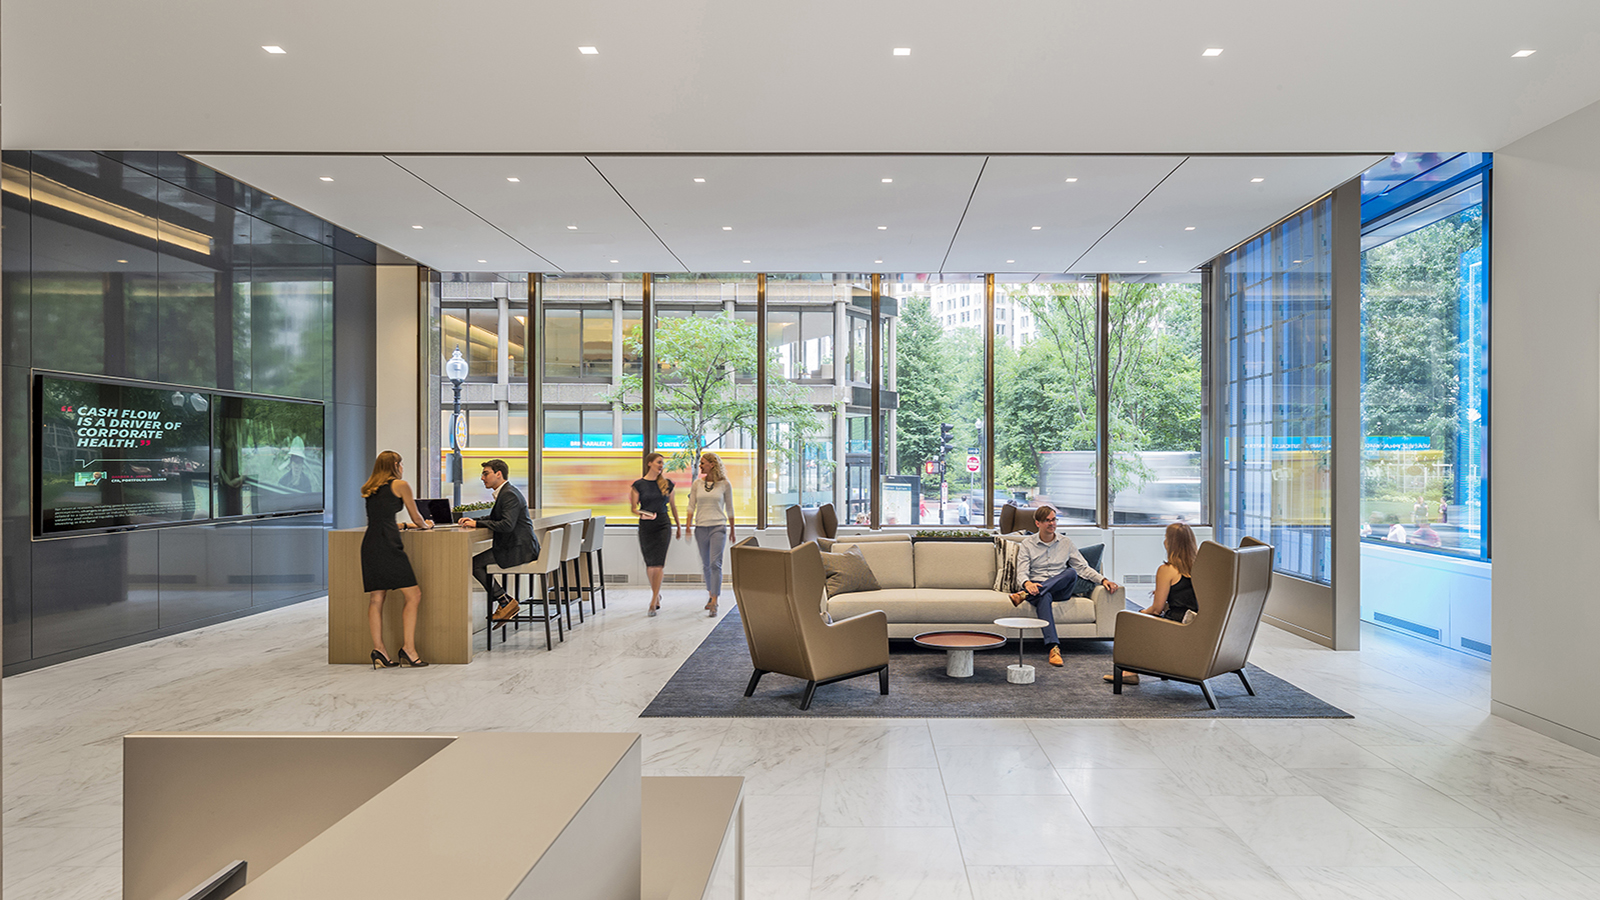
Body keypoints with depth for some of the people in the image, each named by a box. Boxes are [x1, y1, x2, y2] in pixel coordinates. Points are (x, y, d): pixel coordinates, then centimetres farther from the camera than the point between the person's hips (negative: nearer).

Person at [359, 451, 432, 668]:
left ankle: (378, 650, 2)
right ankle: (408, 648, -8)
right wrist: (426, 525, 34)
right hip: (388, 544, -7)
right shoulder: (400, 485, 6)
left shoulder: (369, 489, 23)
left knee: (376, 598, 5)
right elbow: (417, 518, 13)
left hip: (369, 544, 7)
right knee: (413, 595, -5)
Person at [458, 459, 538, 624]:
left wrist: (477, 524, -18)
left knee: (474, 563, -8)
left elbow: (507, 525, -26)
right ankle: (504, 604, 13)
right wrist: (473, 520, 7)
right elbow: (494, 518, 25)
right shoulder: (505, 492, 16)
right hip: (516, 546, 10)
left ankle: (505, 601, -2)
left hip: (519, 549, -10)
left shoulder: (510, 494, -17)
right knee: (479, 562, 12)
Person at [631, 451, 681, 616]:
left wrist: (679, 526, 18)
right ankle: (657, 594, 32)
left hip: (663, 524, 0)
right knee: (649, 563, 10)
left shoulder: (667, 483, 5)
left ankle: (653, 603, -8)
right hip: (645, 526, 1)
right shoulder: (638, 484, 1)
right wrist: (640, 513, -20)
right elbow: (634, 507, 2)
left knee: (658, 563, -9)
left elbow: (673, 506, 13)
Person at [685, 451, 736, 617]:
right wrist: (688, 526, -3)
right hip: (701, 527, 3)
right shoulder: (697, 483, 6)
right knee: (706, 564, 11)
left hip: (718, 527, -3)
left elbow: (729, 509, 7)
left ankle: (714, 603, -13)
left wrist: (732, 530, 11)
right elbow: (691, 506, 7)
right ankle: (711, 594, 29)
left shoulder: (724, 484, -1)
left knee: (715, 563, -12)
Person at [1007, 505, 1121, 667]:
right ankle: (1054, 648, -52)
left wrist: (1103, 580, -6)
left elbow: (1083, 568, 12)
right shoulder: (1027, 544, 6)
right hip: (1037, 587, -2)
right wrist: (1027, 583, -28)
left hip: (1060, 589, 2)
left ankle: (1025, 595, -42)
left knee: (1071, 572, -31)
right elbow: (1021, 572, -3)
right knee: (1044, 597, -40)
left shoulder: (1066, 544, 14)